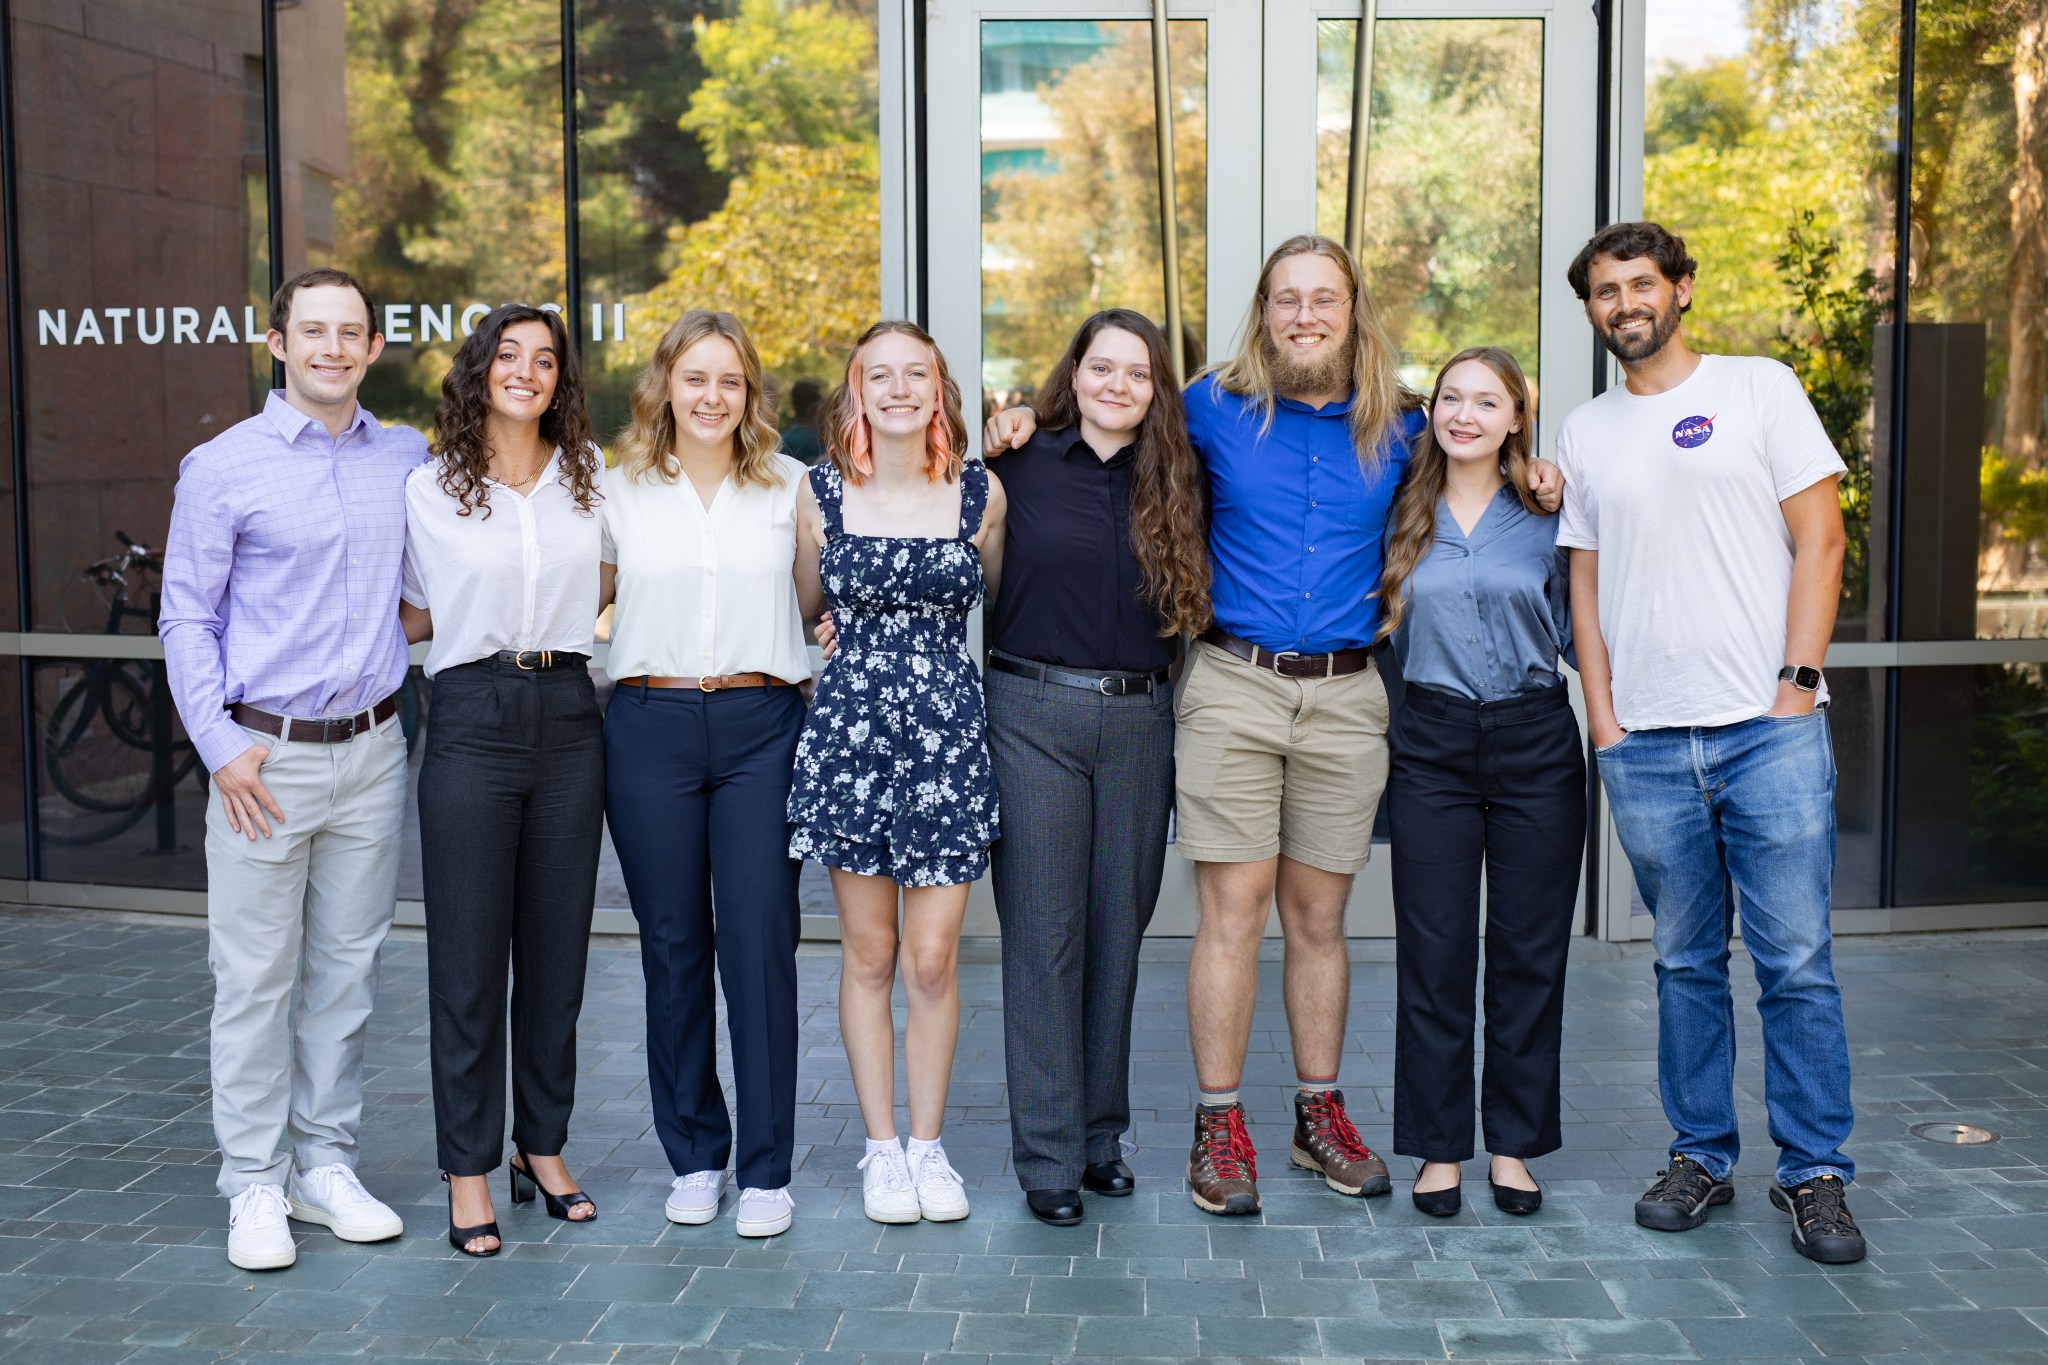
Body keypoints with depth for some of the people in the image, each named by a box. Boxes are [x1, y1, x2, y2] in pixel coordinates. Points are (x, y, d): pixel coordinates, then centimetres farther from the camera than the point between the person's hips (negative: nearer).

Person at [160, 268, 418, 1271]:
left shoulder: (408, 461, 8)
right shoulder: (223, 468, -3)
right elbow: (187, 620, -2)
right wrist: (221, 746, -10)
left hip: (372, 751, 4)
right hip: (266, 756, -3)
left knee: (347, 971, 10)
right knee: (255, 980, 1)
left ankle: (326, 1166, 22)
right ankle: (255, 1186, 12)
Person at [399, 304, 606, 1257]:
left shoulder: (590, 476, 9)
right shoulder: (429, 487, 3)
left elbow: (619, 574, 25)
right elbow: (418, 616, 10)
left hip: (568, 716, 3)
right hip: (472, 720, -2)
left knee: (558, 947, 8)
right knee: (469, 955, 0)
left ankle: (543, 1147, 23)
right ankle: (468, 1171, 11)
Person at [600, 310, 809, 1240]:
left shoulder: (788, 488, 8)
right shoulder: (620, 492, 8)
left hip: (760, 725, -1)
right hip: (650, 726, 1)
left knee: (760, 943, -4)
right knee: (673, 945, 6)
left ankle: (765, 1169, 7)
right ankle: (693, 1156, 20)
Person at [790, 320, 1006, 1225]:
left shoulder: (981, 492, 2)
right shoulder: (819, 492, 3)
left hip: (948, 732, 0)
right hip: (850, 727, 0)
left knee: (933, 957, 1)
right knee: (868, 953, 7)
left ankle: (928, 1145, 18)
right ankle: (882, 1148, 20)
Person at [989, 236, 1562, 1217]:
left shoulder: (1399, 426, 9)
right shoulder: (1215, 409, 4)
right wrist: (1025, 424, 3)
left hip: (1347, 695, 2)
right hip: (1234, 685, -2)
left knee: (1318, 916, 10)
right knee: (1233, 909, -3)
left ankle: (1319, 1116, 23)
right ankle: (1219, 1128, 7)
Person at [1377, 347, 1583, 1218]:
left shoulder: (1547, 519, 5)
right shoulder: (1404, 519, 7)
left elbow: (1575, 631, 9)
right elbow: (1384, 631, 14)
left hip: (1535, 742, 0)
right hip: (1431, 746, 0)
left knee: (1529, 949, 5)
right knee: (1433, 950, 2)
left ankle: (1515, 1144, 18)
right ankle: (1438, 1146, 13)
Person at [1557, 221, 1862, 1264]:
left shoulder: (1759, 389, 5)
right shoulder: (1585, 433, 14)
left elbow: (1819, 541, 0)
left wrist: (1795, 685, -8)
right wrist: (1601, 715, 4)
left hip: (1770, 728, -3)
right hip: (1645, 744, 3)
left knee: (1796, 964, -2)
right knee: (1686, 963, 10)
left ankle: (1813, 1175, 9)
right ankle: (1701, 1157, 20)